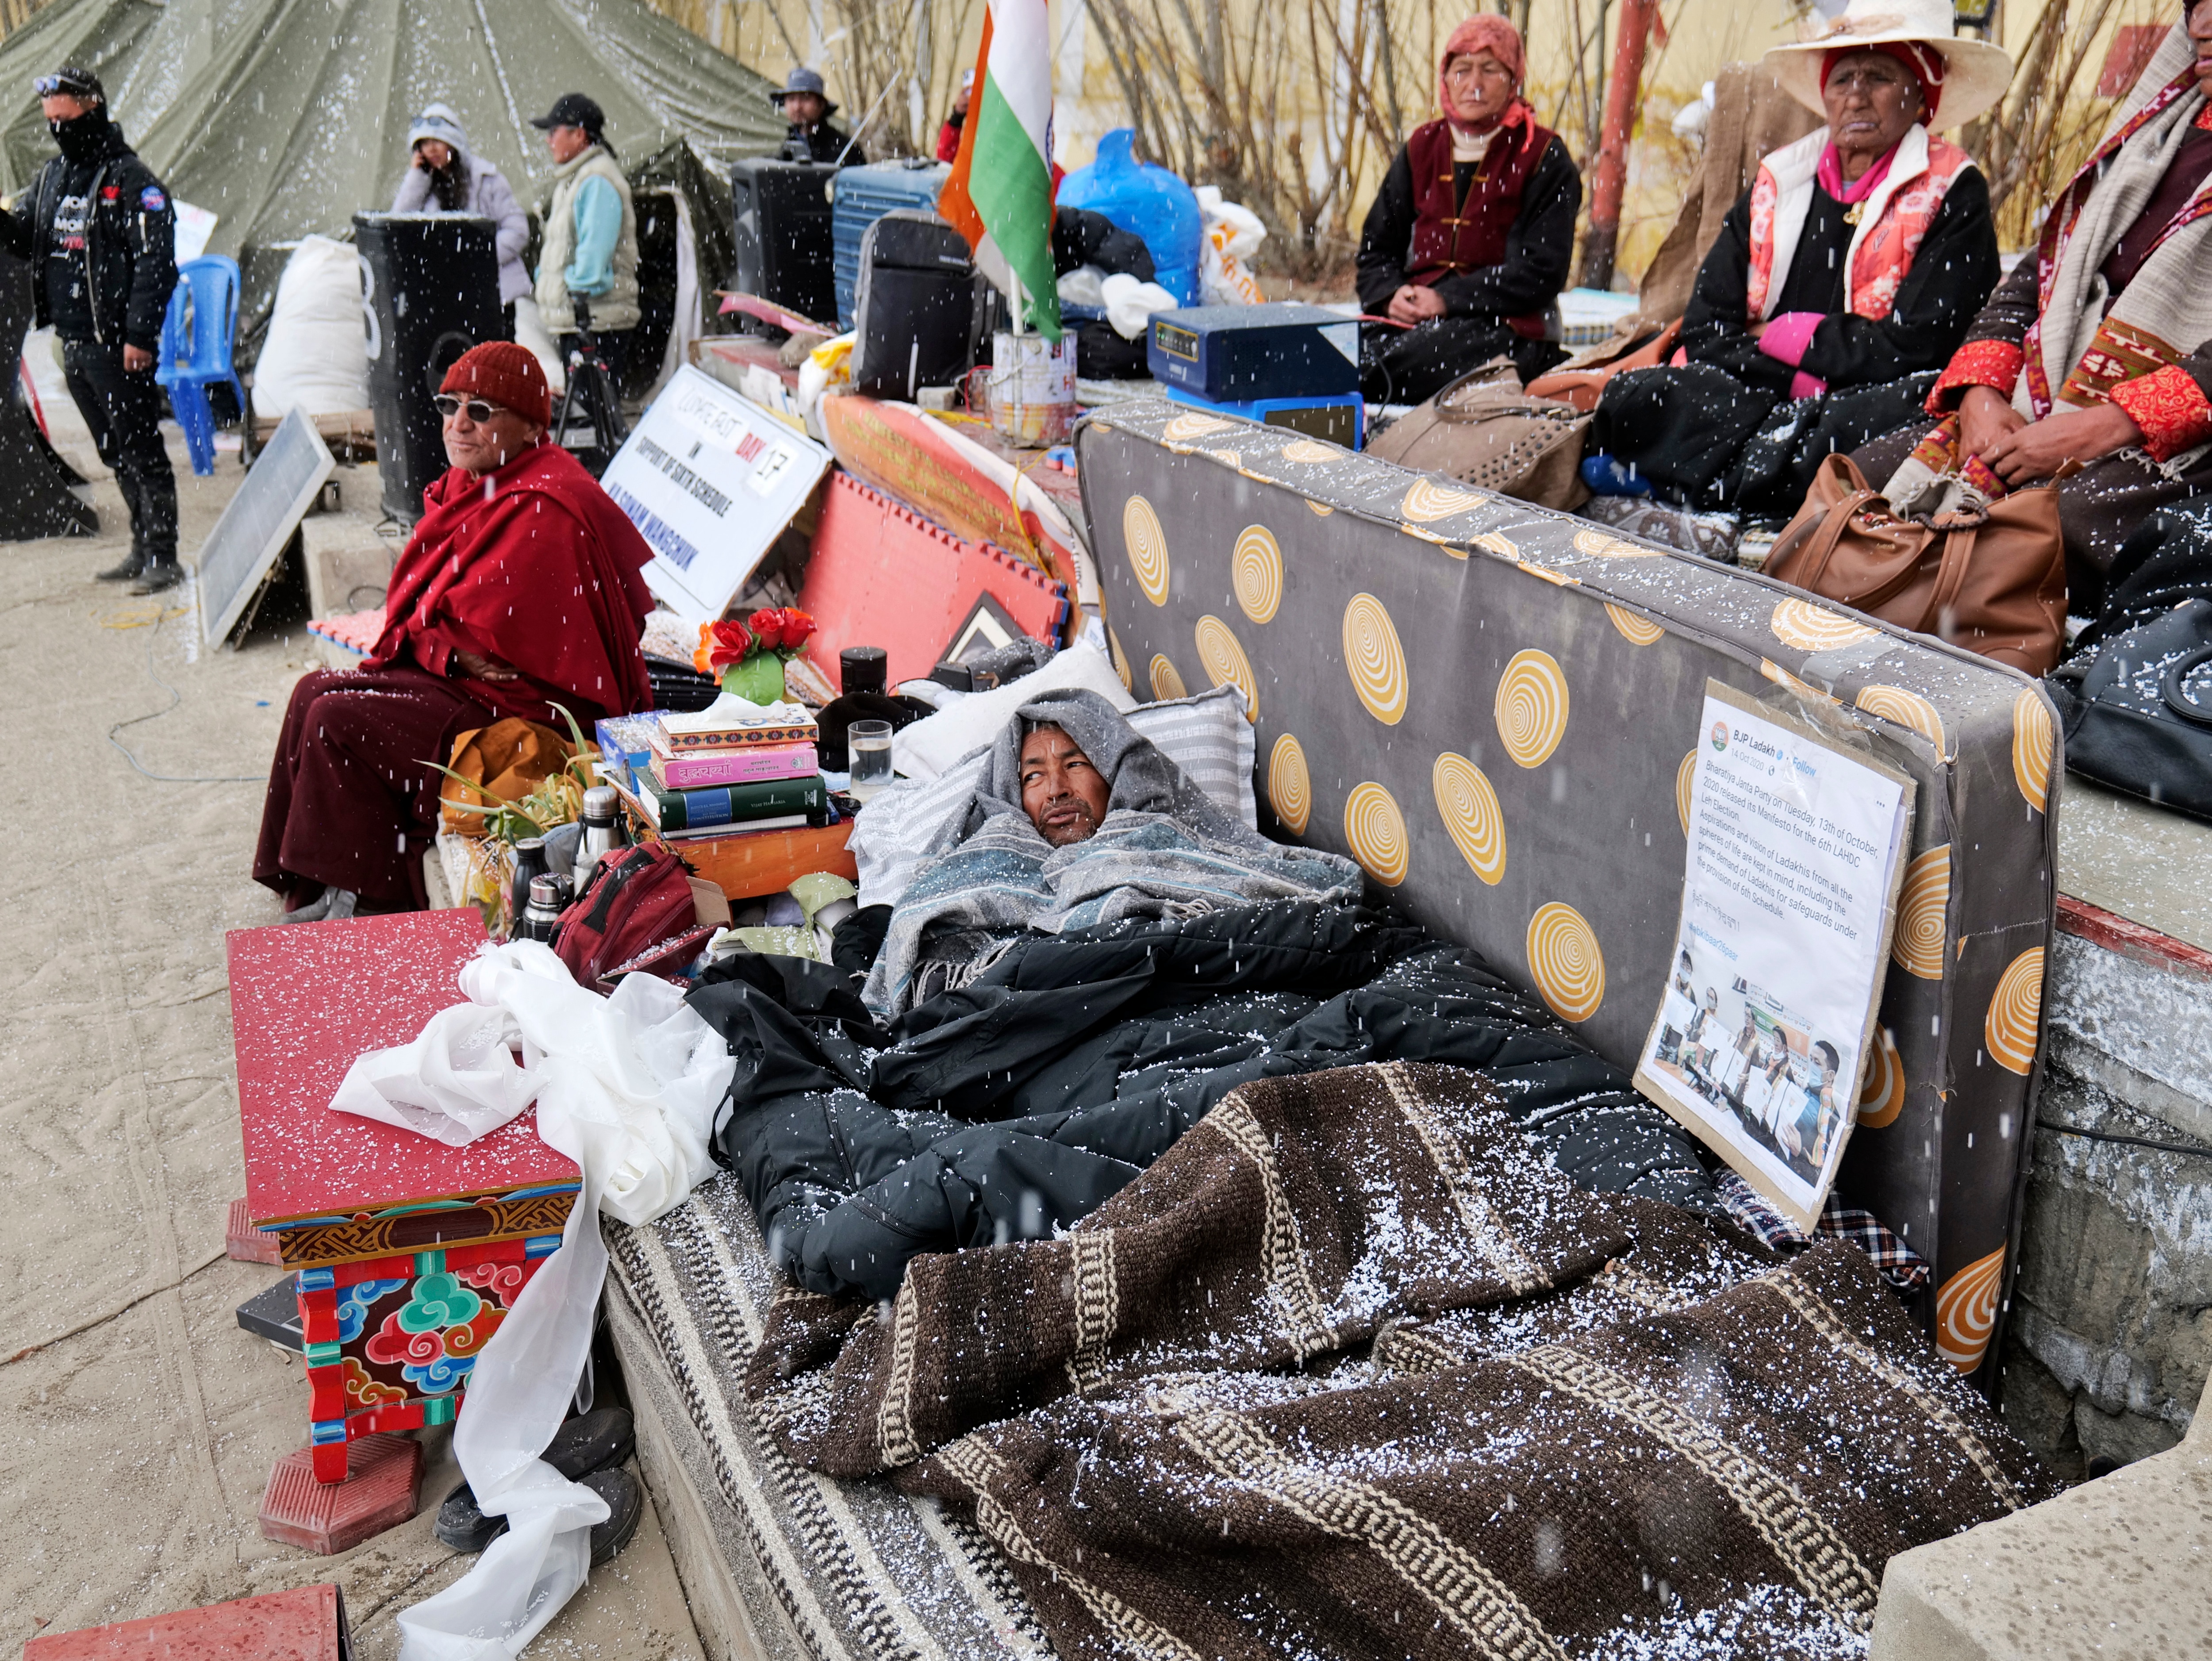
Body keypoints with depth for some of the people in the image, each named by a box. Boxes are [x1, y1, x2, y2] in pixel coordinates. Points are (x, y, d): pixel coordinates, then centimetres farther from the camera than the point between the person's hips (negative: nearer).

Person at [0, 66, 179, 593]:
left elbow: (156, 262, -14)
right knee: (114, 453, 13)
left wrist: (138, 335, -19)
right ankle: (143, 549, 22)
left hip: (117, 346, -8)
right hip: (73, 342, 8)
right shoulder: (51, 177, 15)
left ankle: (164, 558, 0)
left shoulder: (131, 179, -9)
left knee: (141, 450, -5)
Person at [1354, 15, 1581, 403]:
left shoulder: (1544, 158, 3)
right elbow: (1376, 246, 18)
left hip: (1504, 327, -4)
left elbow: (1541, 272, -6)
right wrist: (1391, 294, -7)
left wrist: (1448, 299, -16)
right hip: (1414, 315, 5)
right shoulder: (1422, 148, 18)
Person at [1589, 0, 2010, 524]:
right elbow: (1704, 331, 4)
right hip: (1749, 401, 2)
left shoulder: (1953, 193, 2)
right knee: (1631, 398, -23)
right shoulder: (1778, 182, 13)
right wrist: (1804, 382, -13)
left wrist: (1773, 335, -3)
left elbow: (1914, 348, -9)